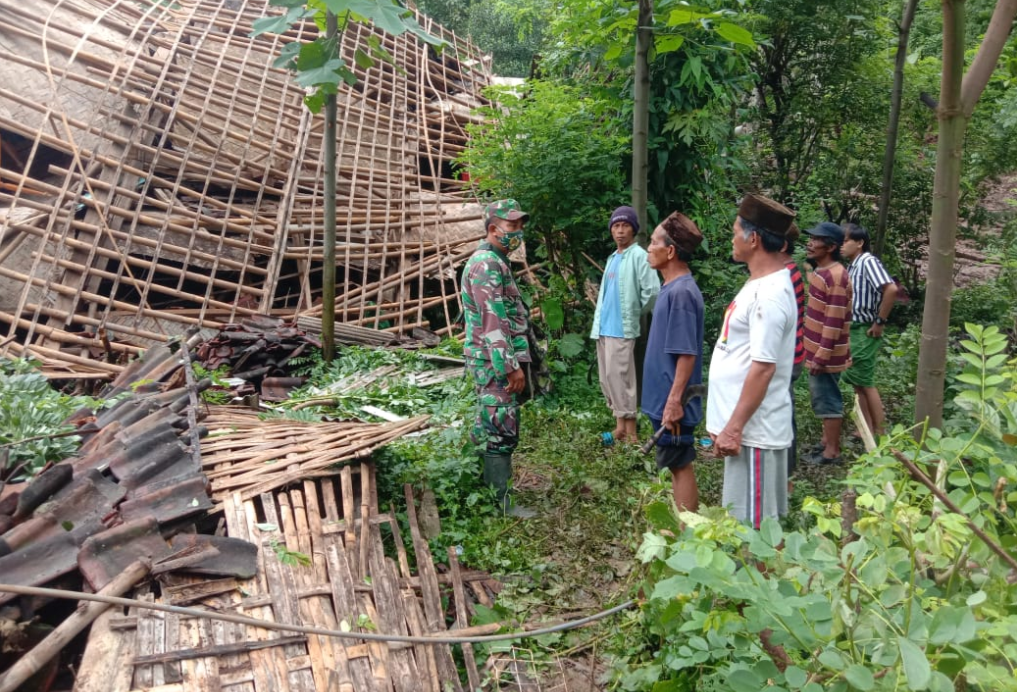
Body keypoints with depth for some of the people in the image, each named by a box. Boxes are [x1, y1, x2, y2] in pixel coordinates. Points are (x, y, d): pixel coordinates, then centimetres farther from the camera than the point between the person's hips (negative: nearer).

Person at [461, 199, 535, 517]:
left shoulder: (495, 261, 17)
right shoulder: (487, 263, -16)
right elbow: (493, 321, -22)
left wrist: (517, 361, 22)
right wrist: (512, 366, -23)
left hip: (493, 361, 11)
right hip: (495, 362, -11)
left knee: (488, 428, 16)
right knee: (502, 431, -7)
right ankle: (500, 504, -1)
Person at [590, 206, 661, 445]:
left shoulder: (638, 256, -9)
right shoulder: (613, 258, 17)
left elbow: (652, 290, -16)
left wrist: (636, 312, -4)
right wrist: (598, 322, 14)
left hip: (622, 328, -9)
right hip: (604, 328, 9)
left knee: (619, 378, -9)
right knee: (607, 379, 11)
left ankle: (630, 434, -3)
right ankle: (620, 427, 20)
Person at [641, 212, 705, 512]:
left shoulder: (681, 292, -19)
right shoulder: (672, 288, 10)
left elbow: (687, 354, -21)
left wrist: (674, 401, -22)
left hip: (672, 402, -9)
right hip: (664, 398, 9)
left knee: (680, 465, 1)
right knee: (677, 465, 16)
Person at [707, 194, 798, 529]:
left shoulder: (769, 294, -20)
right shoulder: (761, 284, 12)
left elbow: (763, 368, -24)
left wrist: (734, 428, -22)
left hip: (753, 429, -10)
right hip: (747, 425, 10)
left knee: (751, 527, 0)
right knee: (760, 520, 19)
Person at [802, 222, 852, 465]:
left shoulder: (836, 276, -21)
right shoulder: (820, 271, 10)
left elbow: (834, 322, -24)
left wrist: (821, 356, -23)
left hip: (826, 354, -10)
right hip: (817, 351, 10)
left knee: (827, 400, 0)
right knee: (824, 399, 18)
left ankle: (832, 452, 9)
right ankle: (827, 442, 30)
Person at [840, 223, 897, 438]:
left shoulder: (868, 262, -16)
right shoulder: (852, 266, 11)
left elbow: (891, 289, -28)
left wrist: (880, 322, -22)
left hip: (865, 331, -9)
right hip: (852, 330, 9)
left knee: (866, 383, -3)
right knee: (857, 382, 12)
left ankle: (879, 434, 6)